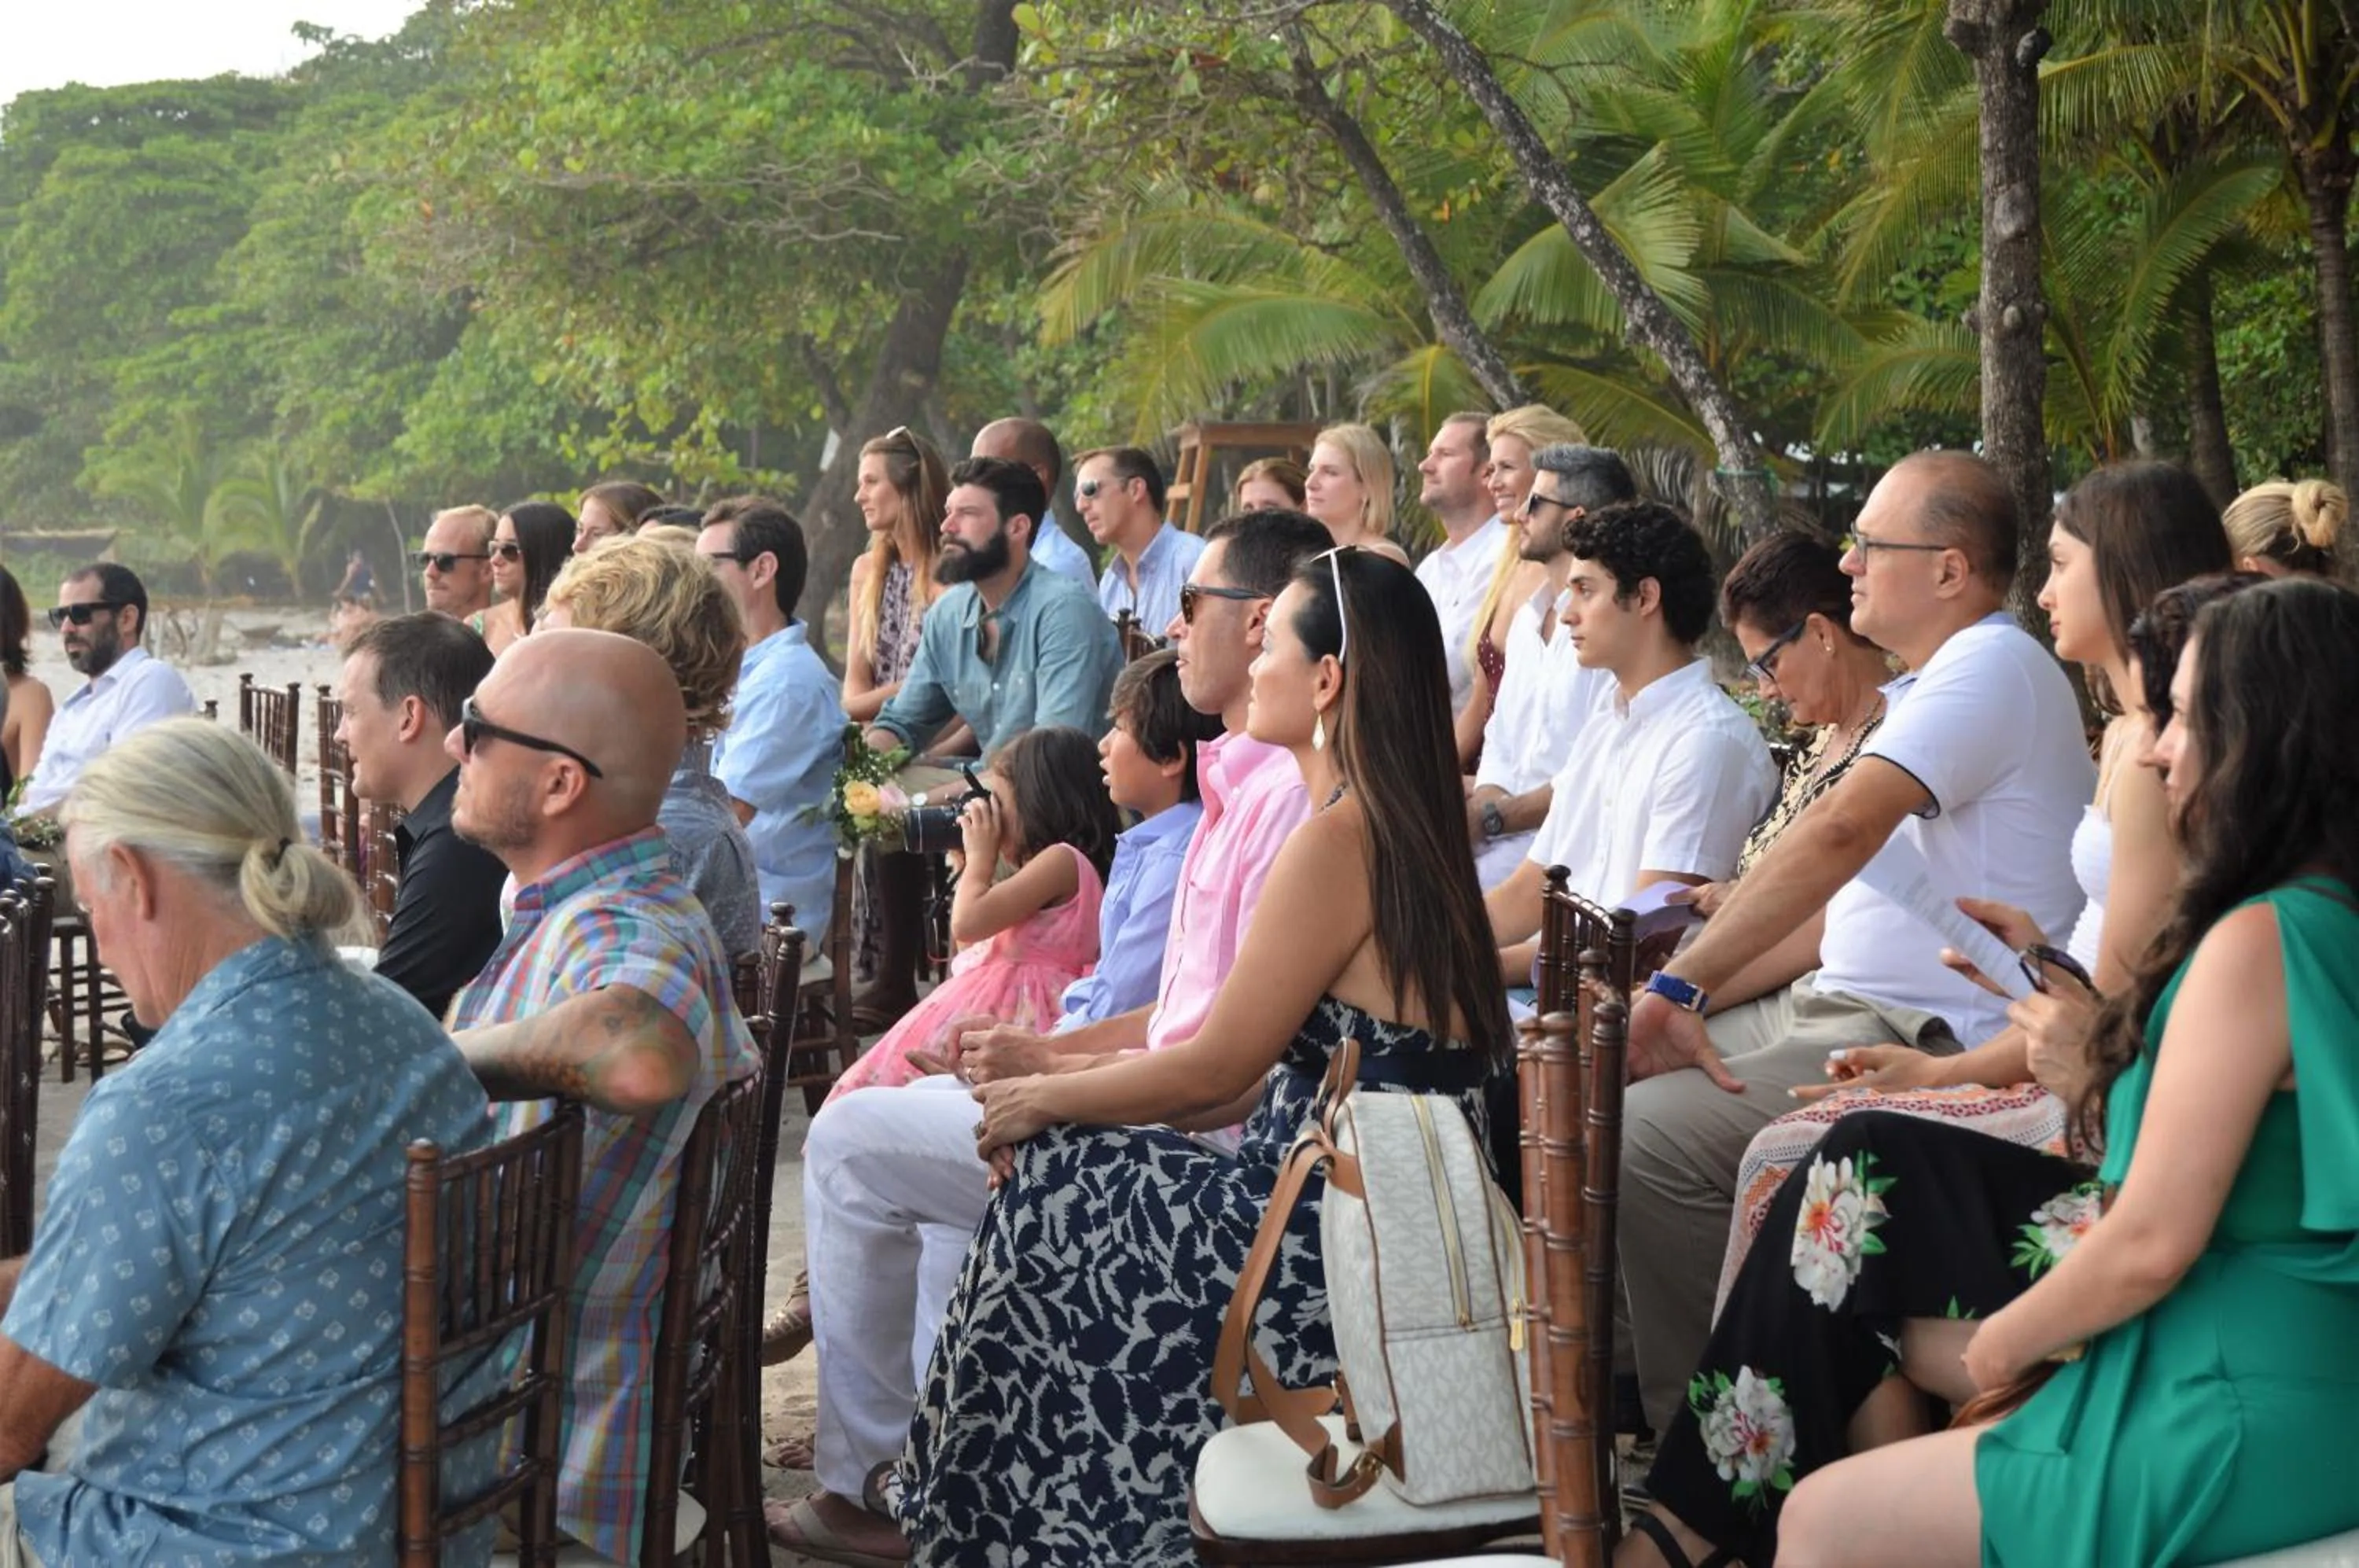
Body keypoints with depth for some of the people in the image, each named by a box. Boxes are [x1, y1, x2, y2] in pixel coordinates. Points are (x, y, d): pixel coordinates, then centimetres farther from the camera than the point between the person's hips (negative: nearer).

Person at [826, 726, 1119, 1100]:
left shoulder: (1062, 860, -12)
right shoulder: (1054, 864, 21)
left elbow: (968, 924, -19)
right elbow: (969, 943, 26)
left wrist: (980, 859, -2)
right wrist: (968, 867, 22)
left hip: (1008, 1011, -11)